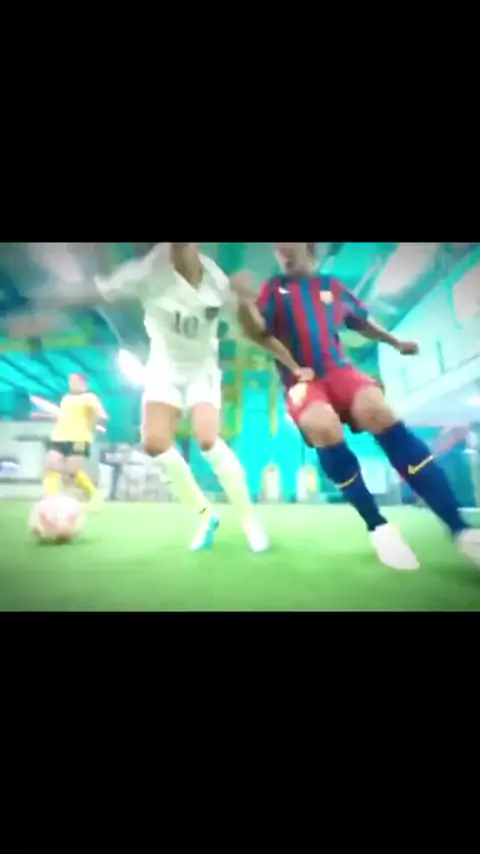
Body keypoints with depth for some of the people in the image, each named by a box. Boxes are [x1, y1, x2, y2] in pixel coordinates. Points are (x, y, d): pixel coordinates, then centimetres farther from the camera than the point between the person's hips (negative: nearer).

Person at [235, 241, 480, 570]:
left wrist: (395, 341, 23)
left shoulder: (332, 285, 18)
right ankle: (379, 527, -14)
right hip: (301, 379, -1)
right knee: (323, 427, -34)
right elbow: (258, 329, -3)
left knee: (378, 411, -30)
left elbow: (362, 321, 30)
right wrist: (245, 302, -21)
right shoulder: (275, 288, 12)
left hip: (339, 370, 2)